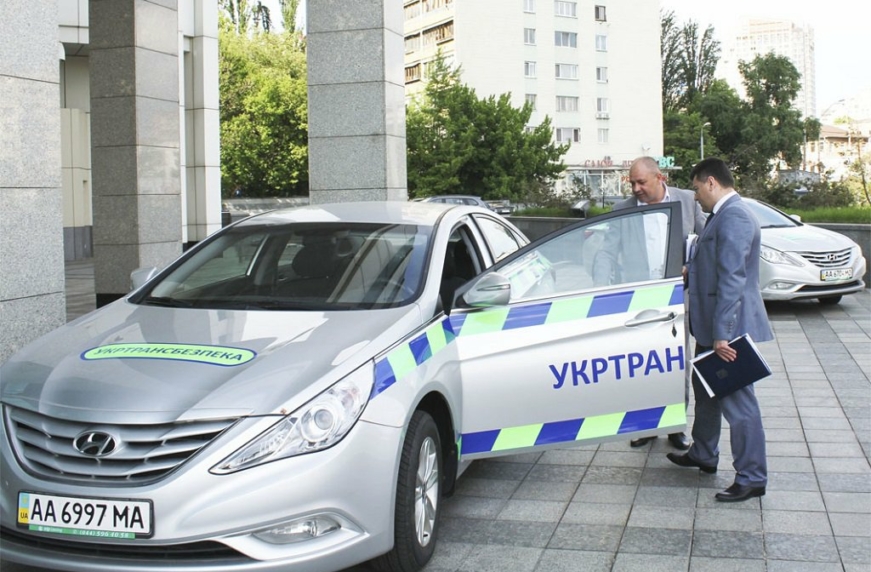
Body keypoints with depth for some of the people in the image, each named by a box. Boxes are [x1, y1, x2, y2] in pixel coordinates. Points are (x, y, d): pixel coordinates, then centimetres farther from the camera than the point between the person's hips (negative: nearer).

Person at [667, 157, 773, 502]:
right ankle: (703, 455, 39)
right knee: (706, 392, 23)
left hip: (728, 329, -11)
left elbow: (731, 280, -26)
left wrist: (722, 334, -28)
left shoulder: (733, 217, -21)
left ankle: (751, 479, 4)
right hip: (712, 327, 11)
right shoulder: (722, 216, 14)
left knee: (737, 402, -4)